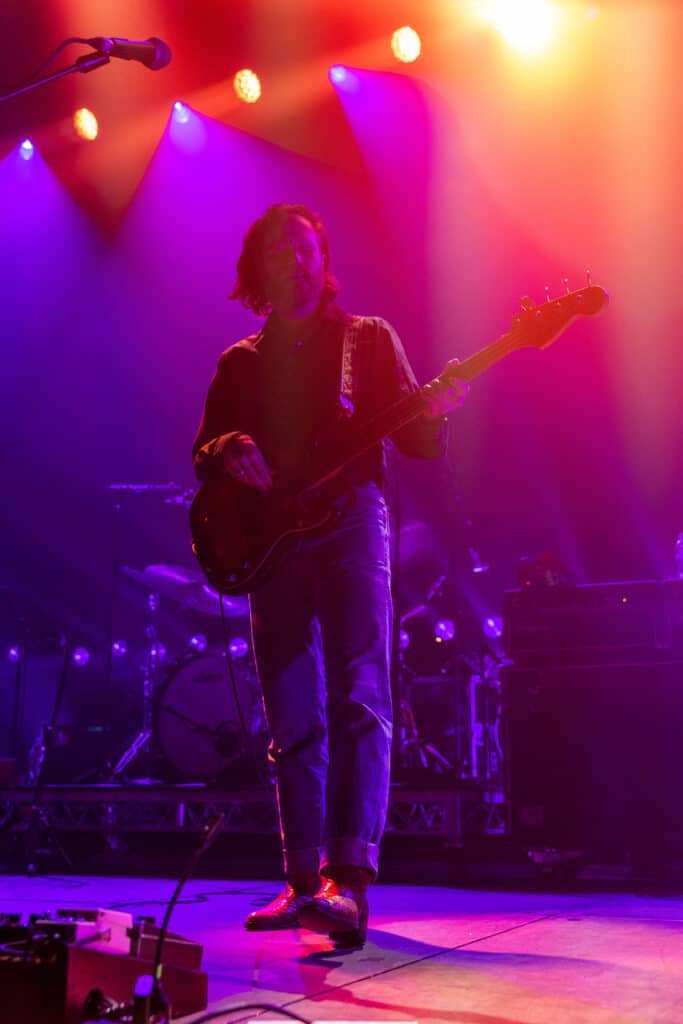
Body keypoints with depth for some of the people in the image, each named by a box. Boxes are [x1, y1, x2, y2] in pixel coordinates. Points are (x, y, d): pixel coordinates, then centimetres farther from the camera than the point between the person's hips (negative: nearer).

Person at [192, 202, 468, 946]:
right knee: (293, 722, 3)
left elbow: (416, 440, 5)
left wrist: (433, 410, -19)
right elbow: (202, 455, 15)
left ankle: (350, 877, -24)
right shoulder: (240, 362, 19)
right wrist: (228, 450, -8)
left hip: (349, 520, -3)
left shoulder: (367, 338, 11)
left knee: (359, 697, -18)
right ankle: (304, 879, 11)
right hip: (272, 541, 4)